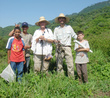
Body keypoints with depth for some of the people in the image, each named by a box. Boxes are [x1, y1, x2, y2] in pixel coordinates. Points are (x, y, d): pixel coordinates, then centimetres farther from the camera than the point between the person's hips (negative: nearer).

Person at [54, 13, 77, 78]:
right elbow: (54, 39, 9)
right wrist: (56, 41, -13)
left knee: (70, 64, -8)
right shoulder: (56, 29, 13)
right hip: (59, 48, 1)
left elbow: (74, 36, 16)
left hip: (67, 47, -1)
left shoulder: (69, 27, 12)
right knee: (59, 65, 1)